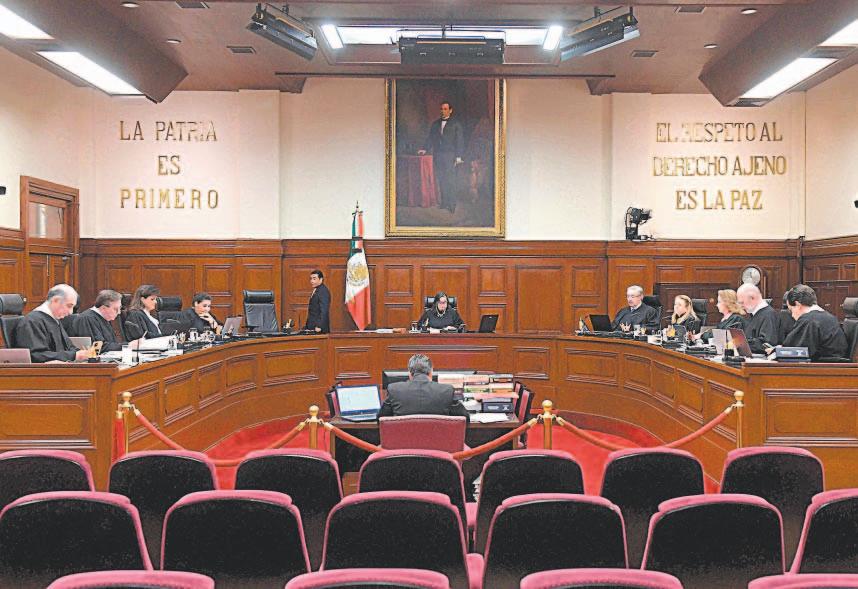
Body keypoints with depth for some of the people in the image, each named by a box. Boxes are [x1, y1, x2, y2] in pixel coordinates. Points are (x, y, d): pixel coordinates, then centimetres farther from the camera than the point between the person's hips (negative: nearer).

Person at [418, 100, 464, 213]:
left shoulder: (456, 124, 5)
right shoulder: (435, 124, 18)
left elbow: (460, 141, 1)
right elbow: (430, 139, 18)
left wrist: (459, 156, -8)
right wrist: (425, 149, 1)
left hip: (450, 156, -4)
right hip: (437, 156, 5)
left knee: (450, 181, -10)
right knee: (440, 180, 2)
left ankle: (452, 206, -8)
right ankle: (444, 204, 6)